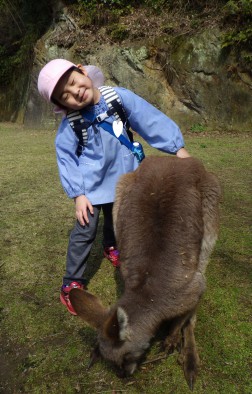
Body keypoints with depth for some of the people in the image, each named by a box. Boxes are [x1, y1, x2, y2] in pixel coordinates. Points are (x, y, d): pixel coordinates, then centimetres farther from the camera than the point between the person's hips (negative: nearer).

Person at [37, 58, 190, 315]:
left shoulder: (118, 96, -15)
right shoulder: (69, 126, -19)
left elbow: (150, 119, -14)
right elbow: (67, 161, -13)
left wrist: (177, 147, -15)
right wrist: (78, 194, -19)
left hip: (120, 177, 4)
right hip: (91, 184, -3)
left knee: (115, 219, 24)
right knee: (84, 231, -8)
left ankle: (110, 247, 56)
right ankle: (72, 285, 6)